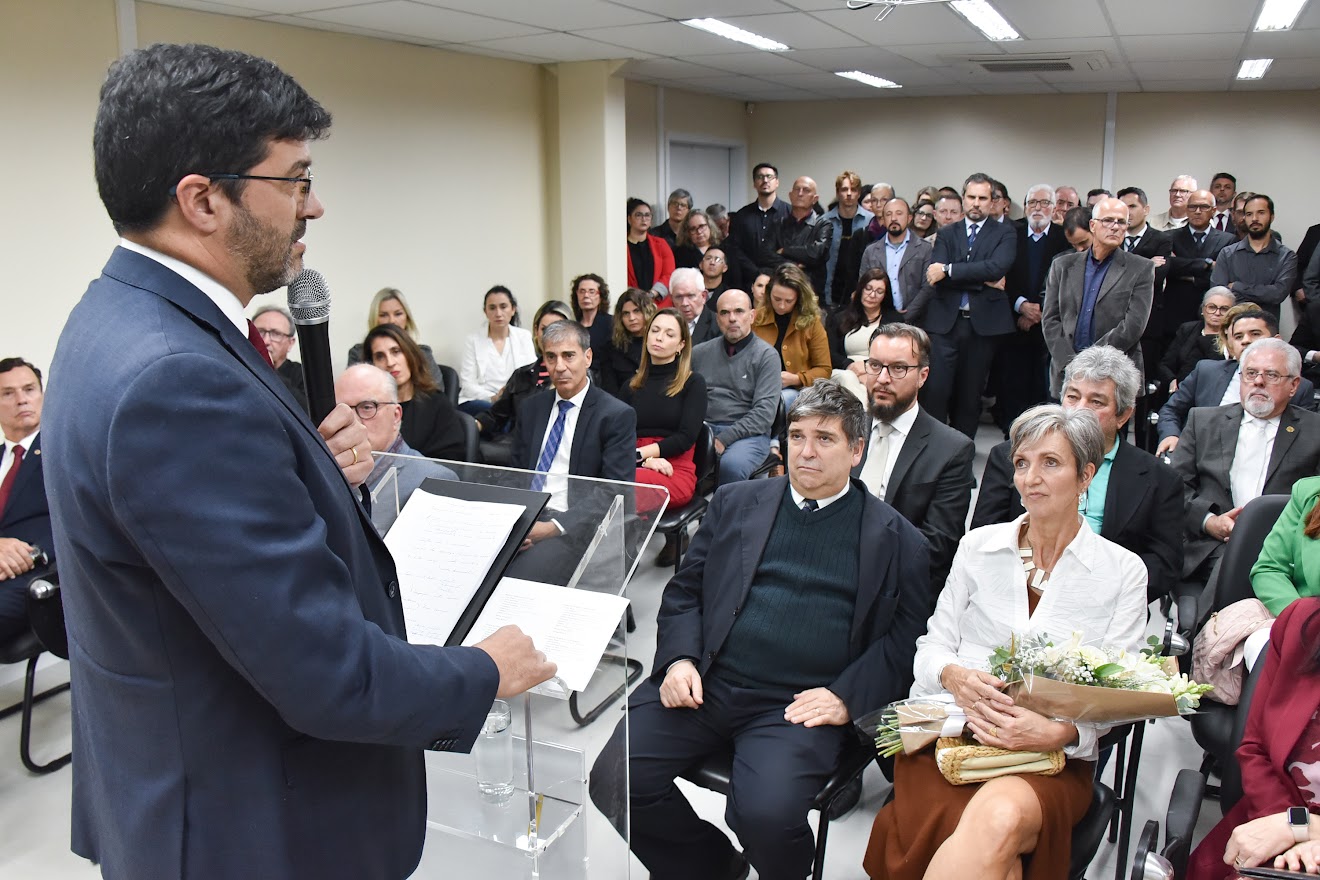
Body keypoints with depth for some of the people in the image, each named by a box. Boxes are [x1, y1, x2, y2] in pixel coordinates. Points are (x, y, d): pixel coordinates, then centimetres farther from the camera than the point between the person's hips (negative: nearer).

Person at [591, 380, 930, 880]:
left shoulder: (895, 539, 8)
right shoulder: (736, 503, 15)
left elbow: (904, 638, 4)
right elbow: (684, 591, 15)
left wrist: (846, 697, -11)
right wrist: (679, 659, -2)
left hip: (798, 706, -3)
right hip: (704, 684, 3)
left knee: (766, 815, -28)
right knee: (612, 783, -14)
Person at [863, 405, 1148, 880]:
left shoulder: (1123, 570, 7)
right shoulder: (978, 546, 13)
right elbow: (932, 646, 13)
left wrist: (1058, 732, -18)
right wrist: (955, 676, -12)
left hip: (1055, 757, 0)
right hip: (950, 733, 1)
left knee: (1001, 818, -36)